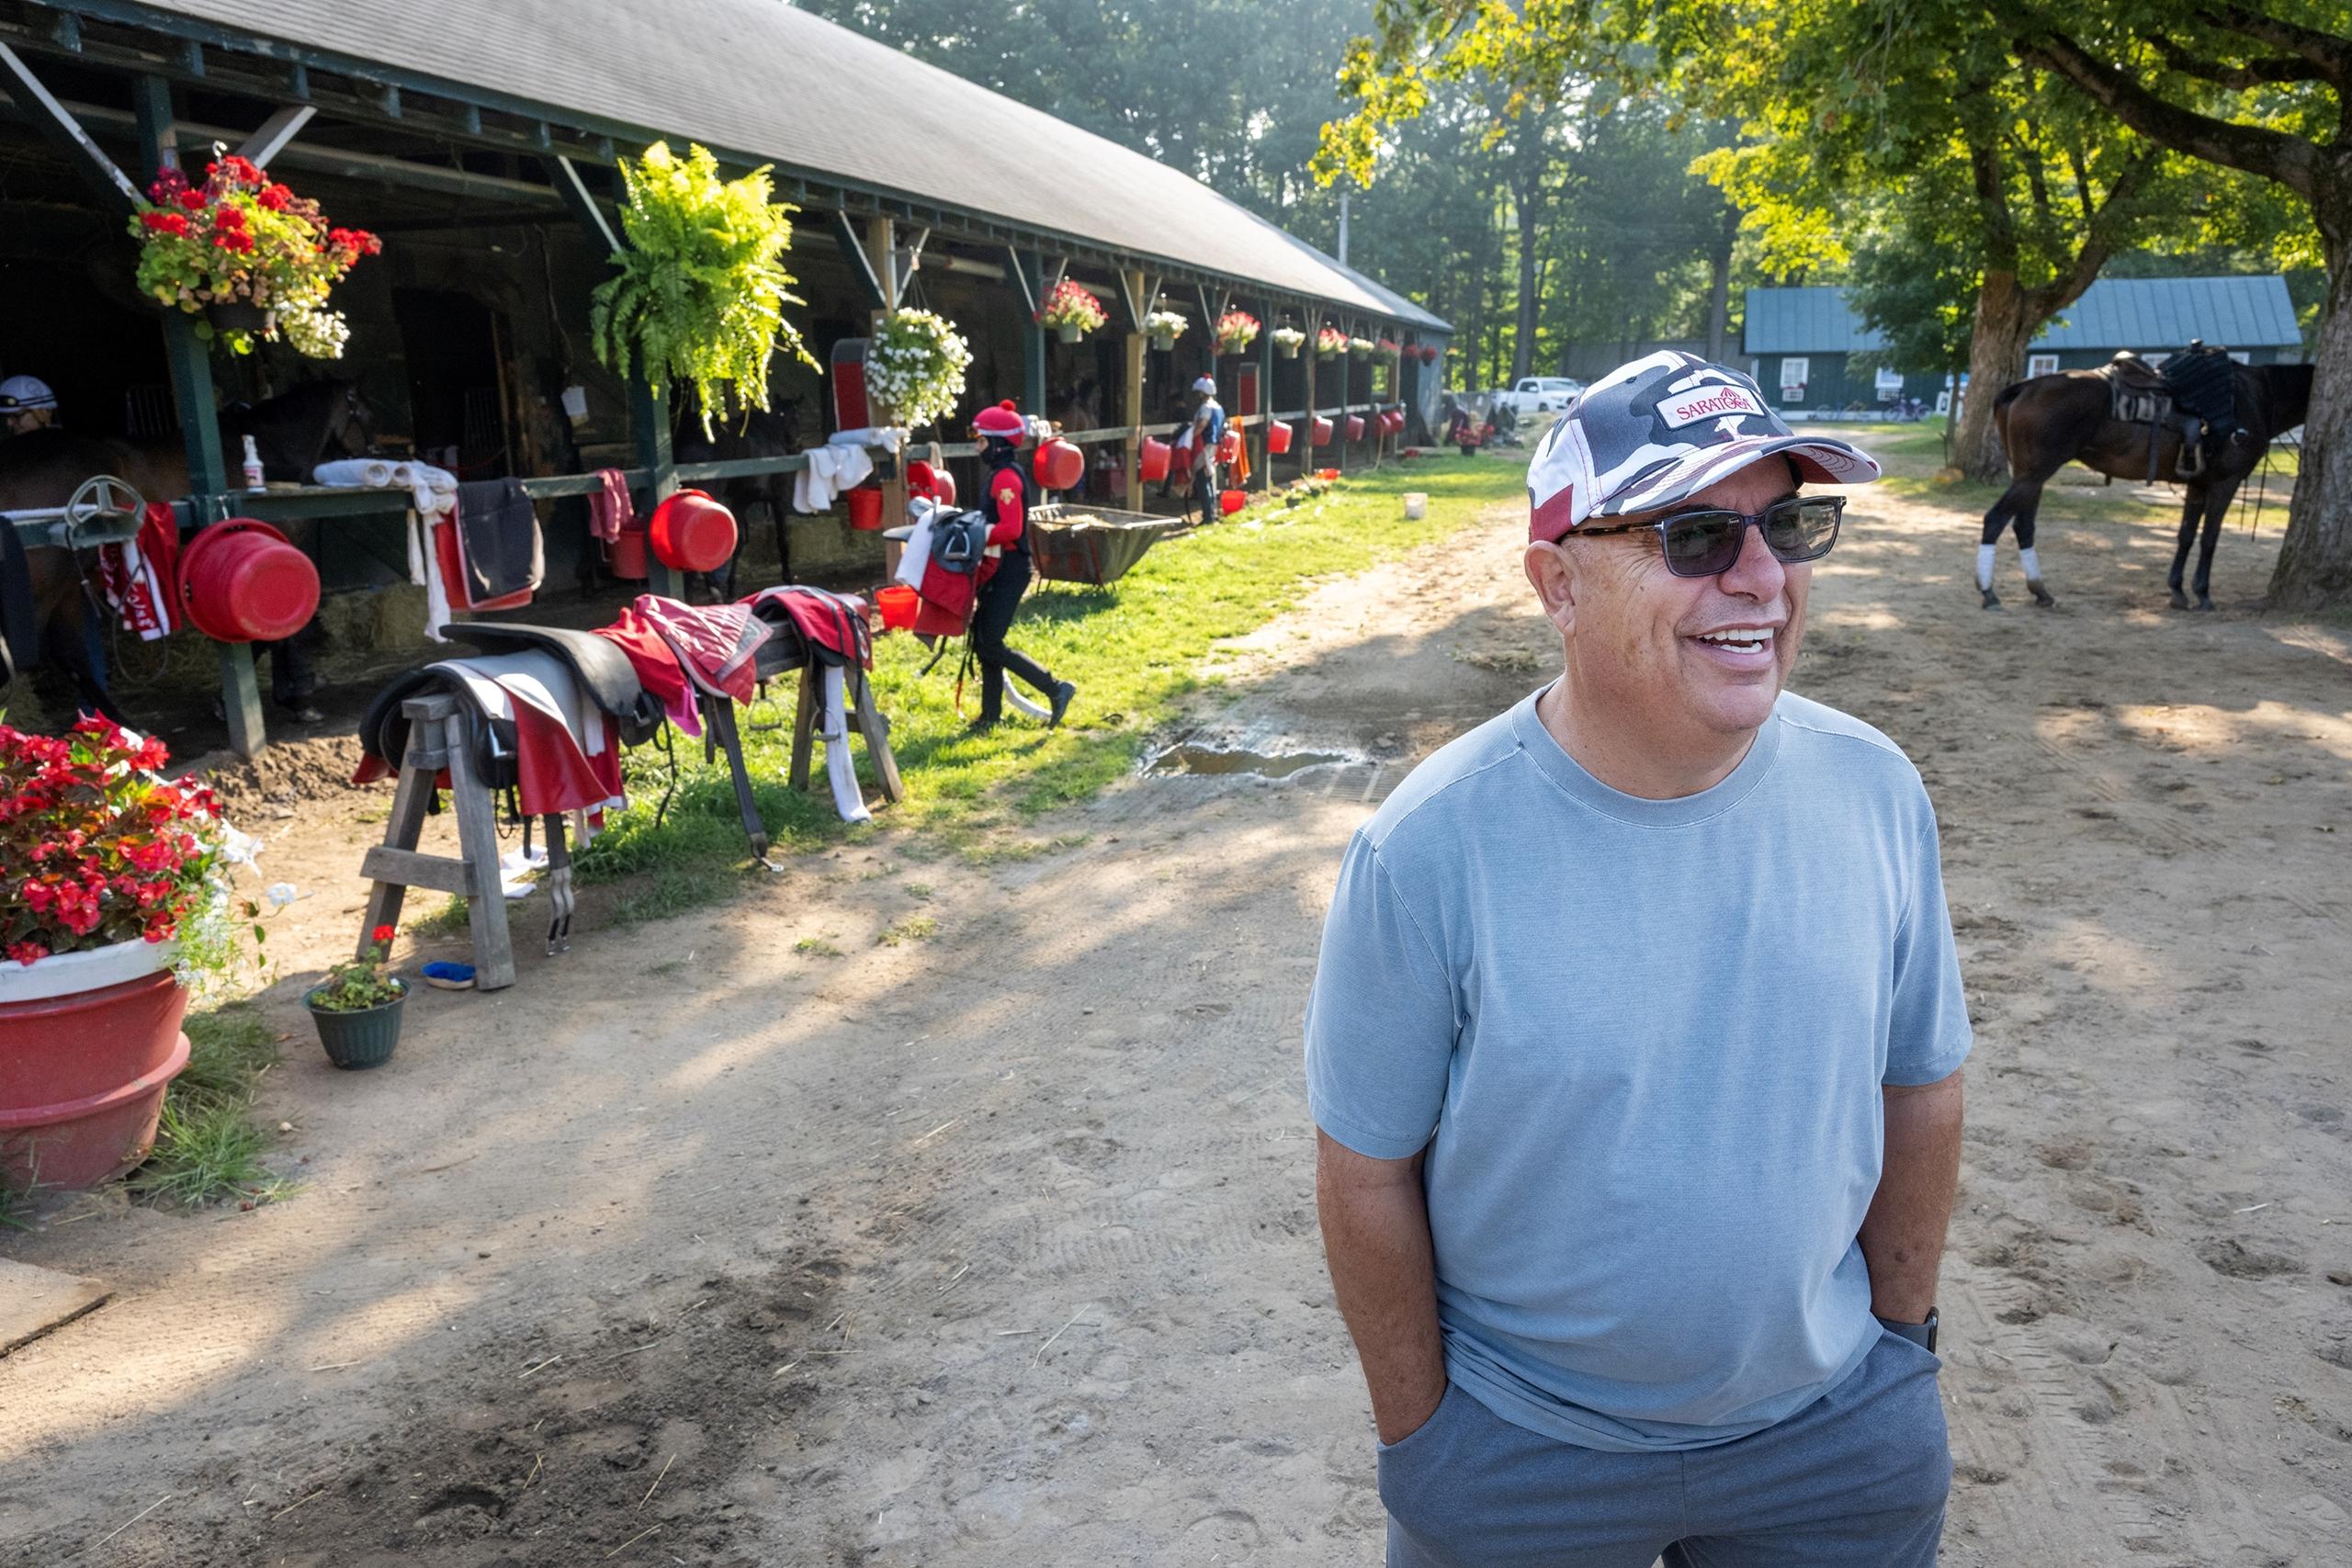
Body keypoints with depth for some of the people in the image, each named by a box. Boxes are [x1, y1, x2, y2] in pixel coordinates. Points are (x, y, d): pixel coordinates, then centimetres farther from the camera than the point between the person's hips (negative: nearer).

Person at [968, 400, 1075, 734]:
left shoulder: (1006, 477, -16)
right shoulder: (1000, 474, 15)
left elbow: (1011, 529, -25)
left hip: (1009, 571, -10)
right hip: (999, 568, 10)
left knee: (991, 645, -9)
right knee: (983, 641, 12)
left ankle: (1056, 689, -4)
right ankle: (990, 715, 19)